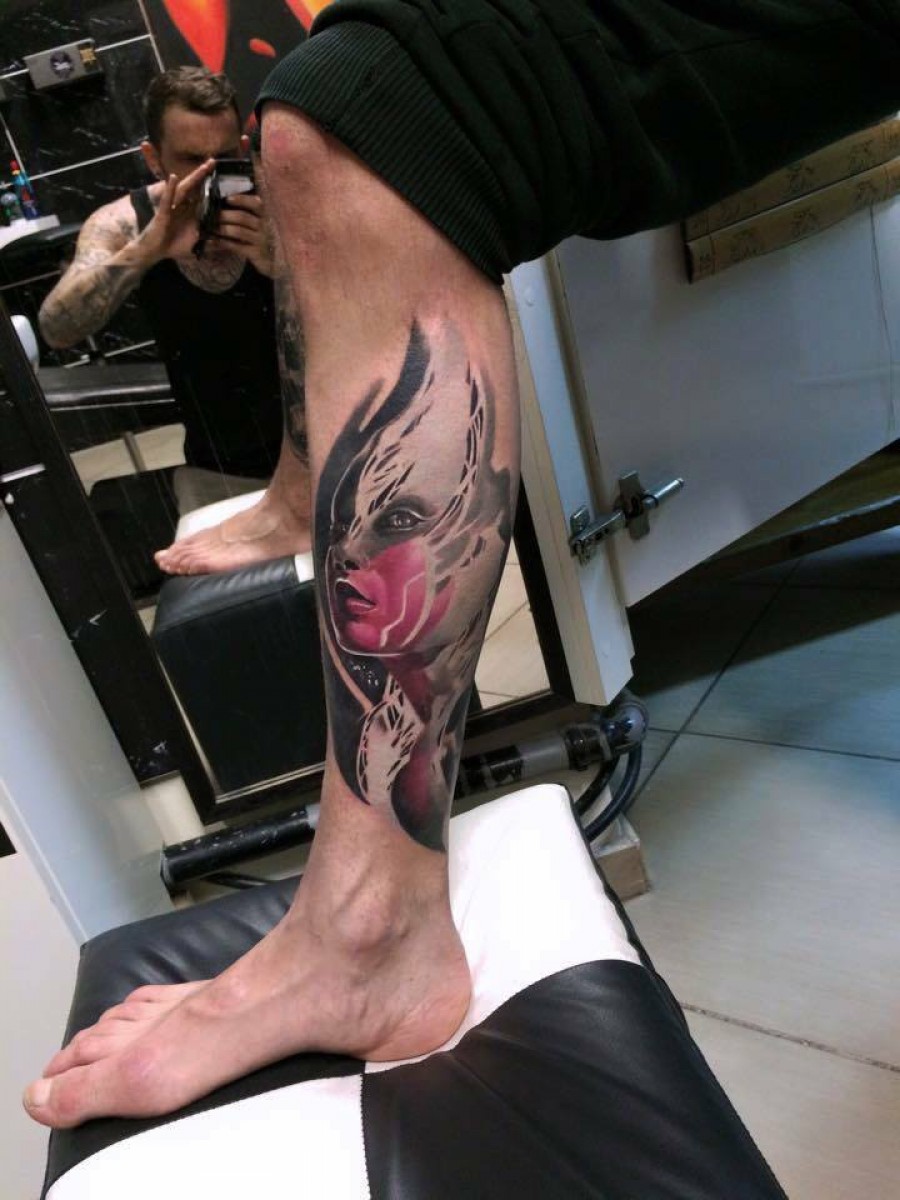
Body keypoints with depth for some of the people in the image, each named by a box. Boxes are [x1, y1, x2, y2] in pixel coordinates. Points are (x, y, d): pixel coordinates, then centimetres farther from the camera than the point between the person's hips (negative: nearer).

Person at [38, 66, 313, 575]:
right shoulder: (124, 222, -6)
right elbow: (58, 331, -19)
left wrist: (284, 263, -37)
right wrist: (145, 250, -35)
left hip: (323, 447, 0)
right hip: (219, 467, 0)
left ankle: (296, 508, -16)